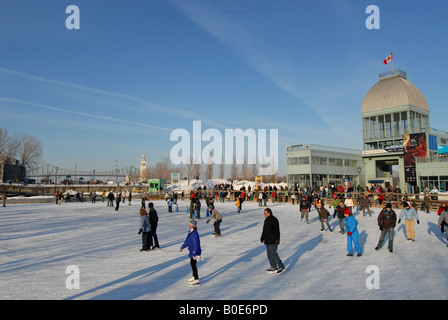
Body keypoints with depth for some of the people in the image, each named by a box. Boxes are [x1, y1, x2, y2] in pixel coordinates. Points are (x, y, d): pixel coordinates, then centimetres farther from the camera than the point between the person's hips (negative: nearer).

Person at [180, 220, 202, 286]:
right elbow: (187, 241, 20)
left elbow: (196, 245, -27)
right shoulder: (190, 232, 7)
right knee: (192, 263, 21)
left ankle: (196, 280, 3)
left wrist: (195, 254, -27)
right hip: (192, 252, 10)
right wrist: (182, 247, 27)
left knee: (193, 265, -5)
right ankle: (194, 276, 37)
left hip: (195, 252, -10)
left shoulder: (194, 234, -26)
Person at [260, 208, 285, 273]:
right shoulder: (266, 220, 14)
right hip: (267, 240, 9)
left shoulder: (274, 220, -14)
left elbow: (277, 230, -18)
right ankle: (273, 267, 20)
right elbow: (264, 230, 21)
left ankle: (281, 266, -1)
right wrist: (262, 238, 23)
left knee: (273, 253, -10)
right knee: (269, 253, 11)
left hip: (273, 240, -9)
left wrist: (277, 239, -23)